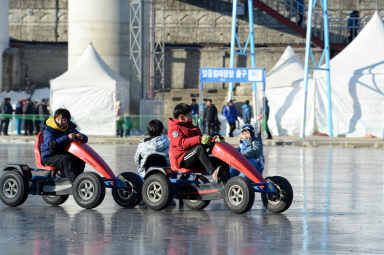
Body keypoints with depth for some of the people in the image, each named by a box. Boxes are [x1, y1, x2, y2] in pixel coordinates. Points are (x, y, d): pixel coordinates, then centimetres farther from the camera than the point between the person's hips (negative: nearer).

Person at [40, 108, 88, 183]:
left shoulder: (69, 128, 7)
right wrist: (67, 138, -35)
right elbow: (51, 145, -30)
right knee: (66, 159, -34)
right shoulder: (48, 130, -12)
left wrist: (81, 137, -19)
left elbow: (85, 139, 8)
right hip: (49, 157, -6)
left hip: (63, 153, 6)